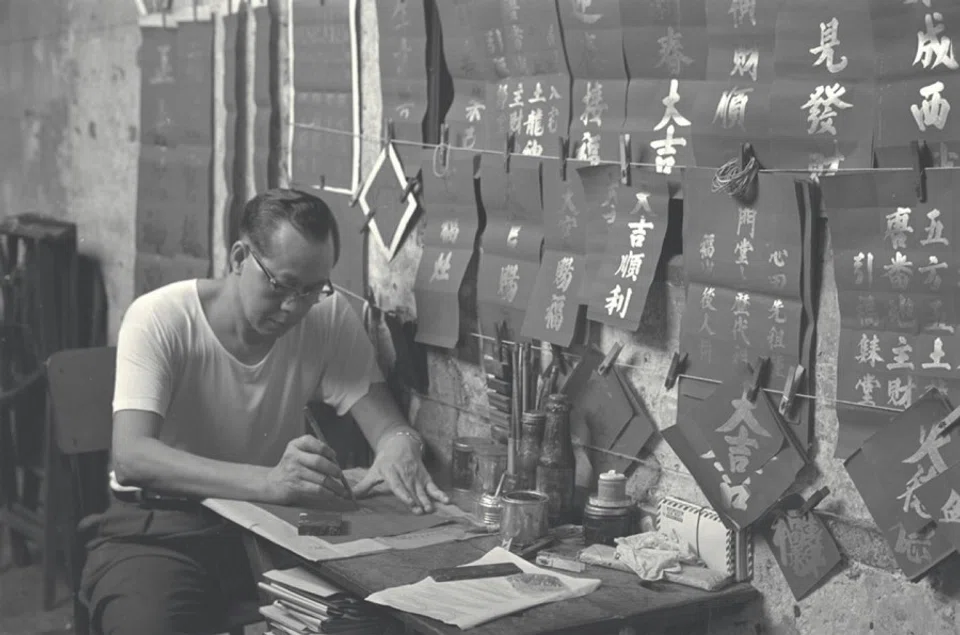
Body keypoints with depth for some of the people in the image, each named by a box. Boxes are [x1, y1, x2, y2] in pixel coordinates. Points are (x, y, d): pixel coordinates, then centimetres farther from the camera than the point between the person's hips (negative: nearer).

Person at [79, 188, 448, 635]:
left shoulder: (329, 318, -4)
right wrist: (267, 483, -43)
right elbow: (130, 457, -28)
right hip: (159, 530, -3)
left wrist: (400, 445, -33)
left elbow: (387, 423, -6)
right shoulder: (158, 318, -16)